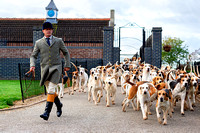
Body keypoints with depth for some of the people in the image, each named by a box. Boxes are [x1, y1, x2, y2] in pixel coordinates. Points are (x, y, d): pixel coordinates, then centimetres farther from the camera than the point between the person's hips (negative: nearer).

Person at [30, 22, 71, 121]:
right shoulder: (38, 43, 6)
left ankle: (47, 112, -17)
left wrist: (67, 65, 10)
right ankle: (59, 105, 35)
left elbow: (66, 53, 16)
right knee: (49, 90, 9)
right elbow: (33, 56, 8)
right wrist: (32, 65, -11)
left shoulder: (58, 41, 6)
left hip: (56, 68, -2)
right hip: (45, 68, 3)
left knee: (51, 90, -14)